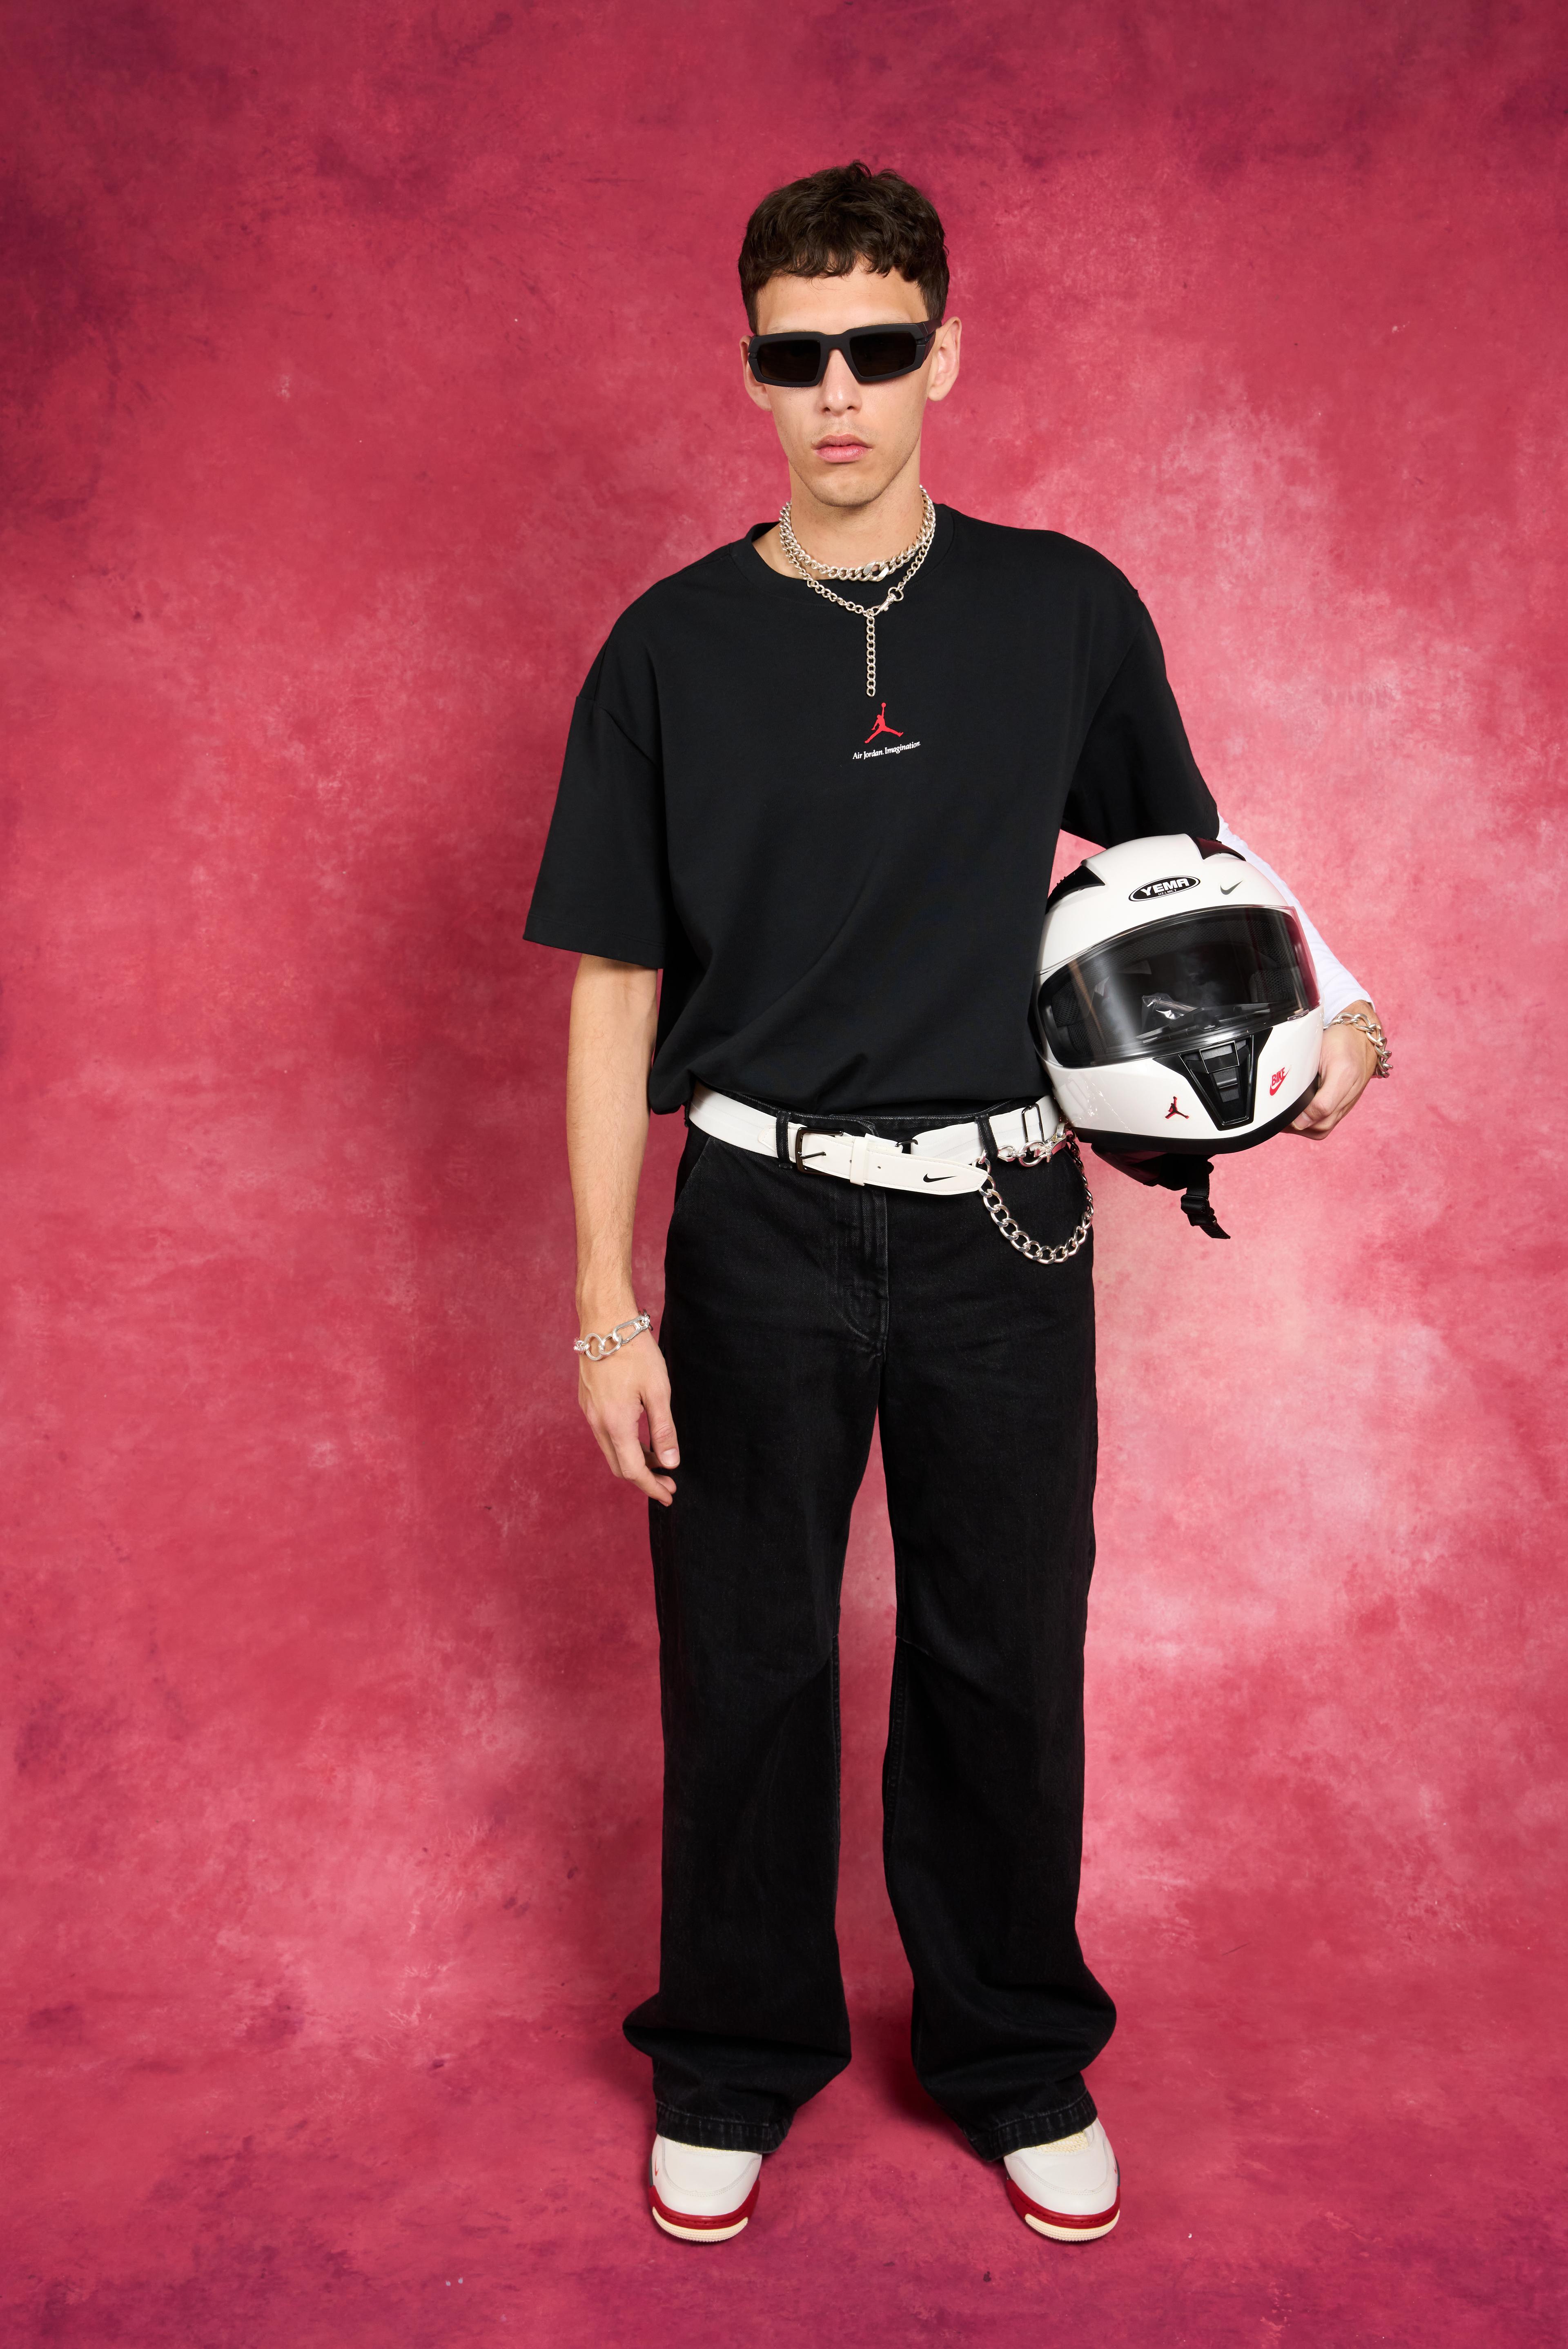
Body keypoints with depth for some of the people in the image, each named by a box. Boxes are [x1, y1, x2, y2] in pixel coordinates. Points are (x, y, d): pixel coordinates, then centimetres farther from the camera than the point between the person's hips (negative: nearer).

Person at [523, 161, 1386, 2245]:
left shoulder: (1065, 610, 2)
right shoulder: (674, 647, -1)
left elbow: (1184, 861, 18)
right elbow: (618, 990, 0)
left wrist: (1317, 1007, 0)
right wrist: (608, 1306, -4)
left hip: (1002, 1225, 1)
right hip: (763, 1227, 0)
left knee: (1007, 1658, 11)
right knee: (746, 1661, 10)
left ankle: (1018, 2061, 34)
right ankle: (735, 2065, 33)